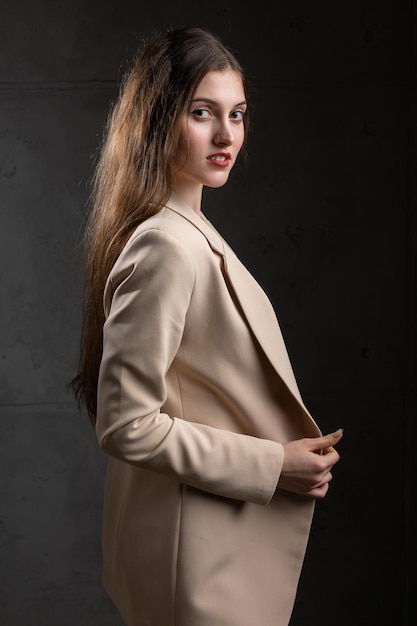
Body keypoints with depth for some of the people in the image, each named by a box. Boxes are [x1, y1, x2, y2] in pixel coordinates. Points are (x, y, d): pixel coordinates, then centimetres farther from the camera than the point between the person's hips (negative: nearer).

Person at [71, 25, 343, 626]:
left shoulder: (188, 232, 8)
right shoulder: (166, 248, -23)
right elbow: (126, 425, -24)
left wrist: (287, 451, 12)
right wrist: (272, 465, -20)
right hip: (198, 556, -10)